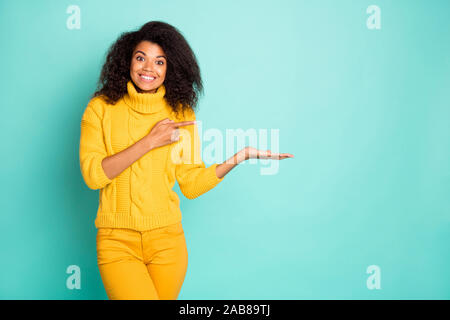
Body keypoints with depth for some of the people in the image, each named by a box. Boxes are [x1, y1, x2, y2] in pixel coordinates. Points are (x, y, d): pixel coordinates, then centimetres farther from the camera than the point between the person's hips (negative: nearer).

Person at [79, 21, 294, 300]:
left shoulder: (181, 114, 4)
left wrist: (240, 157, -7)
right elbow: (92, 174, -11)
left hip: (167, 241, 2)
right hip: (117, 241, -2)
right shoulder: (102, 108, 0)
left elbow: (192, 185, 2)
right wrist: (149, 141, -16)